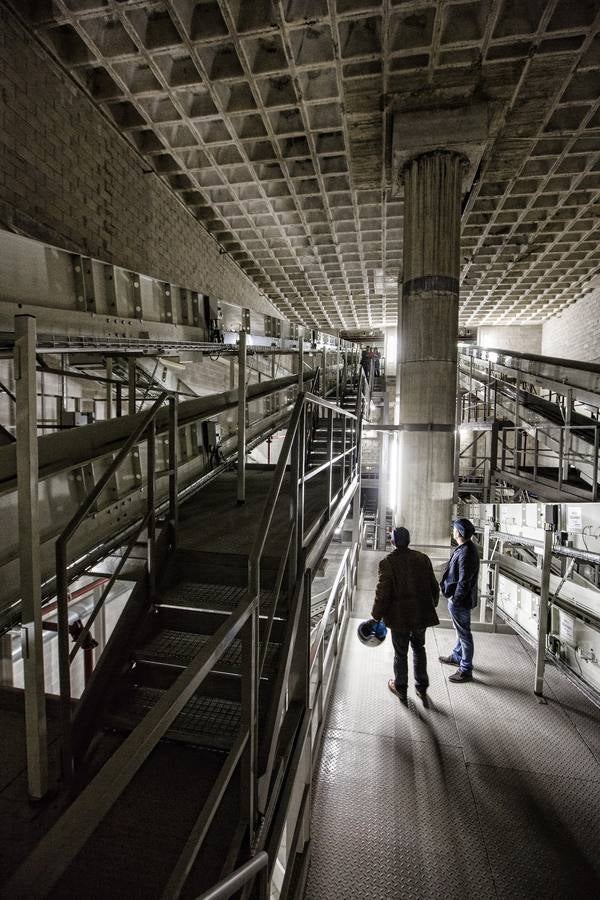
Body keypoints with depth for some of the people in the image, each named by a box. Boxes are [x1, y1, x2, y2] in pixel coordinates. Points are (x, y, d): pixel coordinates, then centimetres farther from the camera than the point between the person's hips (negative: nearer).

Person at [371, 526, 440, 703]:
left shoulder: (387, 562, -16)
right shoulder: (423, 559, -3)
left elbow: (383, 593, -16)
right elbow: (434, 587, 6)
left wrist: (377, 616, -5)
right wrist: (431, 605, 22)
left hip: (399, 616, -4)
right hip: (422, 614, 4)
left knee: (400, 652, 14)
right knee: (419, 648, 24)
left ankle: (400, 688, 32)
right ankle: (422, 688, 31)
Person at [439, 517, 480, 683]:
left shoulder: (466, 553, -28)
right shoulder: (466, 548, 5)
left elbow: (464, 582, -27)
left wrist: (455, 600, -19)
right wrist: (454, 598, 19)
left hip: (460, 601, -10)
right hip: (459, 599, 10)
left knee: (464, 633, 3)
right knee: (461, 630, 26)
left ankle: (466, 670, 16)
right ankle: (457, 656, 45)